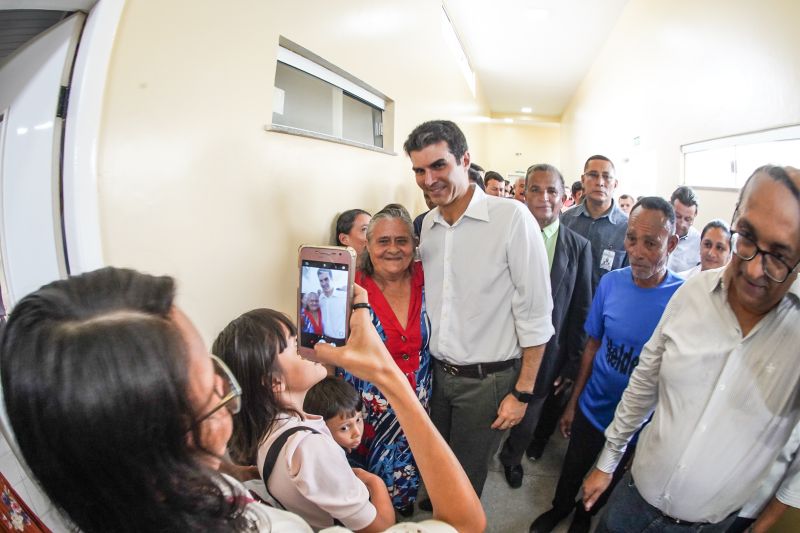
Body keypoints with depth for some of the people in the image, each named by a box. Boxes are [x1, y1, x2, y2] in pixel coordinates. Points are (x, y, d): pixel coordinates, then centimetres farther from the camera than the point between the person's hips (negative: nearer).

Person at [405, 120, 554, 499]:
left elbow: (535, 315, -14)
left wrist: (522, 392, -12)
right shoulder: (427, 224, 1)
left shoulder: (512, 218, -17)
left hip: (488, 379, -5)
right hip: (437, 372, 5)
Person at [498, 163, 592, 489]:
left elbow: (581, 311, -1)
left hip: (546, 355, 2)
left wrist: (573, 363, 0)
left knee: (526, 422, 21)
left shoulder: (580, 247, -5)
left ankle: (512, 458, 51)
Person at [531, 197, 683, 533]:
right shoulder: (611, 282, -12)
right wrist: (572, 403, 2)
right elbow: (593, 345, -2)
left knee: (610, 481, 24)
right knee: (572, 471, 22)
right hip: (593, 408, 2)